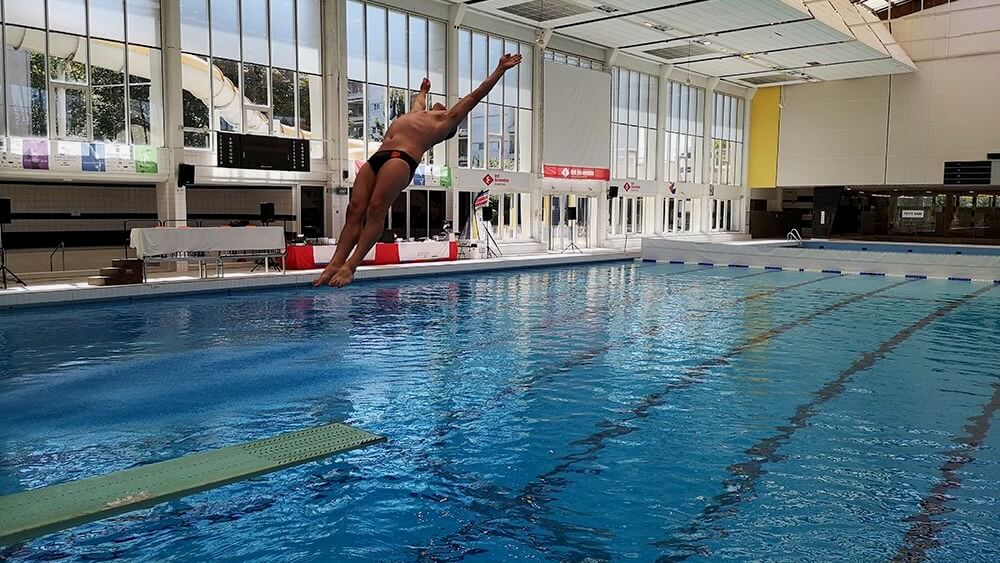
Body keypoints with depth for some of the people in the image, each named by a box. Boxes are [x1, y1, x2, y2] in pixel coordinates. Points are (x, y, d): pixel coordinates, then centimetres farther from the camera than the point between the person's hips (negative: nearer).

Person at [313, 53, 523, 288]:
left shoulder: (449, 118, 23)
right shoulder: (418, 113, 40)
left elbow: (476, 94, 29)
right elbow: (419, 100, 63)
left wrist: (500, 69, 35)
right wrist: (424, 90, 80)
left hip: (402, 158, -6)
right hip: (376, 157, 6)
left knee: (376, 209, -21)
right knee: (355, 211, -10)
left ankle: (350, 265, -27)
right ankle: (335, 263, -19)